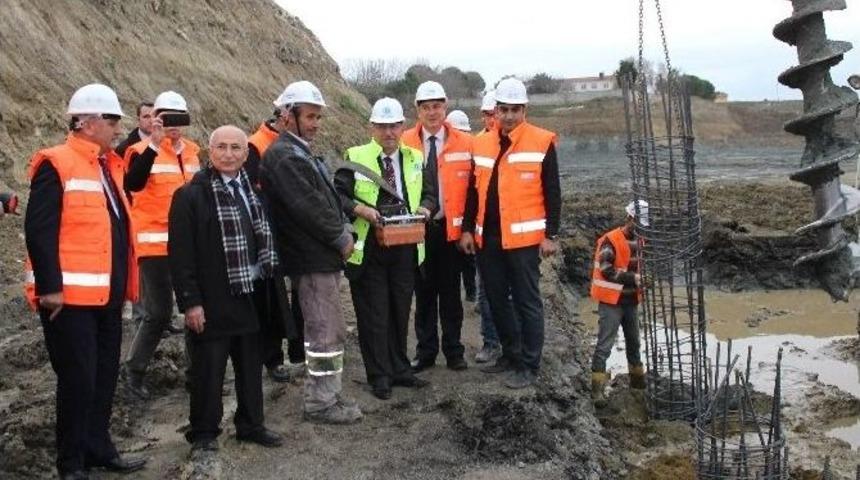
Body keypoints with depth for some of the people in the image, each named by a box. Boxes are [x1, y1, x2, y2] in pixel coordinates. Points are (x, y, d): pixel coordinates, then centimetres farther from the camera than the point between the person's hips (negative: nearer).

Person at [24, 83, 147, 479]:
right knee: (78, 379, -1)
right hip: (70, 296, -8)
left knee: (105, 375, 16)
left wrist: (123, 285, 18)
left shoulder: (109, 164, 13)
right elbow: (39, 230, -17)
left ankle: (98, 448, 31)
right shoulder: (56, 164, -12)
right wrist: (49, 287, -20)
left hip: (107, 294, 8)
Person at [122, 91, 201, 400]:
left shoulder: (195, 152, 10)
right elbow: (133, 184, -27)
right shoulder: (144, 150, -7)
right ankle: (134, 371, 14)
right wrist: (153, 145, -33)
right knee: (159, 312, -5)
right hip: (156, 243, -6)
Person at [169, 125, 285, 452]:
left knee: (251, 366, 15)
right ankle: (203, 433, 20)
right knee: (208, 371, 5)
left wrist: (268, 287, 10)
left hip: (250, 297, 6)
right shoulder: (191, 196, -10)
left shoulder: (253, 191, 10)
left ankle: (251, 425, 30)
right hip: (212, 301, -6)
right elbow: (180, 253, -13)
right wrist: (190, 302, -16)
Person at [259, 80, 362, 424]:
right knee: (326, 332, -3)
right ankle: (320, 403, 8)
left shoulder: (302, 152, 19)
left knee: (327, 331, 16)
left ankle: (327, 395, 26)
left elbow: (328, 196, 20)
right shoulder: (283, 156, -13)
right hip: (312, 259, -10)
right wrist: (341, 239, -12)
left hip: (324, 256, 10)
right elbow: (308, 208, -20)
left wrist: (344, 231, 5)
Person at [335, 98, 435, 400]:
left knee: (400, 311, 13)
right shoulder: (356, 158, -3)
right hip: (369, 249, -3)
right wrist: (361, 209, -22)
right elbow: (338, 194, -6)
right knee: (373, 314, 3)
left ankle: (400, 369, 27)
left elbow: (428, 193, 15)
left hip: (405, 247, 4)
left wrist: (424, 208, -6)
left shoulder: (415, 158, 9)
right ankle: (379, 376, 15)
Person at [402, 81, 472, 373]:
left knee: (450, 292, 9)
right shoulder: (405, 143, -1)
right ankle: (425, 352, 21)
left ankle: (454, 352, 21)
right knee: (423, 292, 9)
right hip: (418, 229, 1)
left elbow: (472, 188, 0)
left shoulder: (464, 143, -2)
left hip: (451, 228, 0)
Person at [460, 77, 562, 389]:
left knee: (527, 302, 2)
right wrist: (468, 229, 11)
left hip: (524, 238, -5)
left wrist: (551, 235, -8)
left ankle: (529, 365, 12)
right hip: (487, 238, 6)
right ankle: (511, 354, 29)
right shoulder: (481, 143, 10)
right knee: (496, 299, 14)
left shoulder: (542, 142, -4)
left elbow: (552, 193, -4)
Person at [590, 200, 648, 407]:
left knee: (633, 340, 21)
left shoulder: (639, 241, 8)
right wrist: (633, 278, -23)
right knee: (605, 344, -9)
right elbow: (606, 271, -23)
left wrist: (643, 278, 0)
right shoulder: (610, 240, -18)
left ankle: (637, 377, 38)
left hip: (631, 300, 8)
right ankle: (597, 388, -8)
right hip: (611, 300, -8)